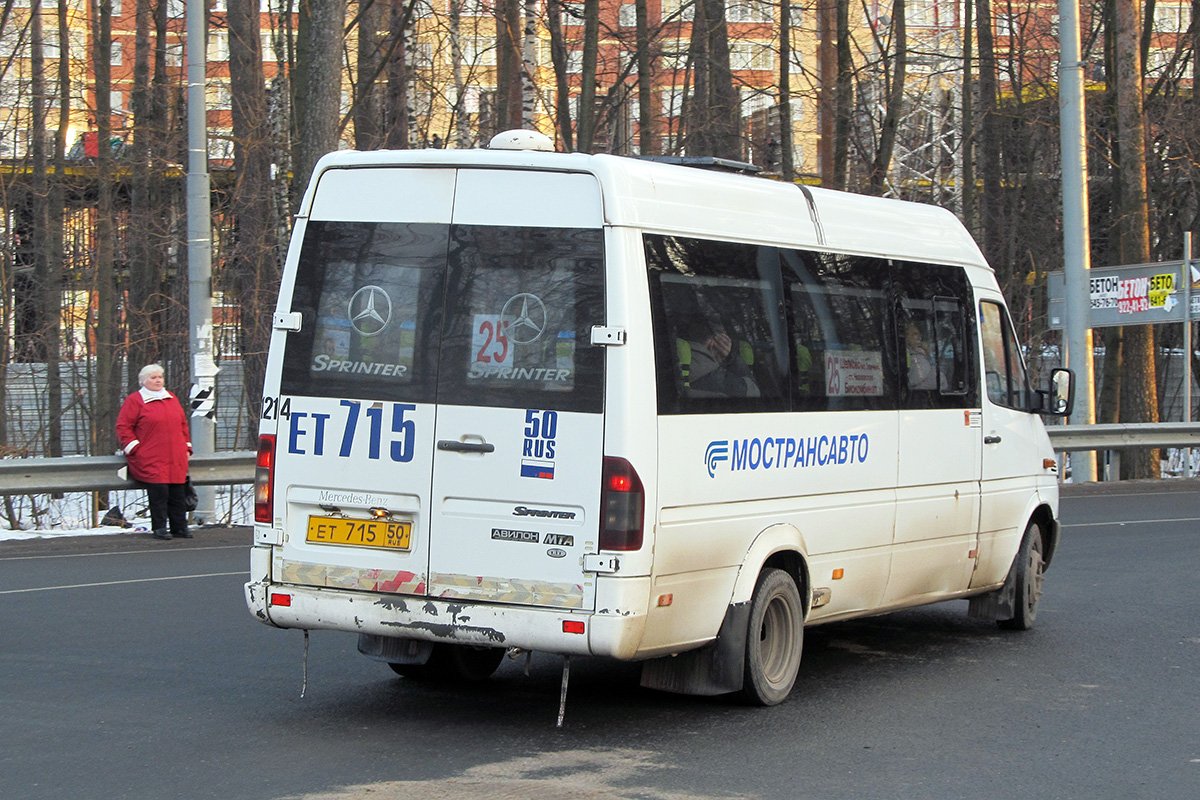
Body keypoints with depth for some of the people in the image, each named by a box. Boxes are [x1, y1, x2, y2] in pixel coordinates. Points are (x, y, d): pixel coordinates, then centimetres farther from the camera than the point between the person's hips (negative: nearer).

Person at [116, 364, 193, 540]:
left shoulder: (172, 399, 20)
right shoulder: (134, 400, 2)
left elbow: (183, 425, 26)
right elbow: (123, 427, -2)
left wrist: (187, 447, 18)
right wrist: (135, 448, -9)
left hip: (176, 459, 5)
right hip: (149, 460, -5)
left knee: (178, 492, -1)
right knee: (158, 490, -17)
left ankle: (179, 526, 8)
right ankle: (160, 527, -7)